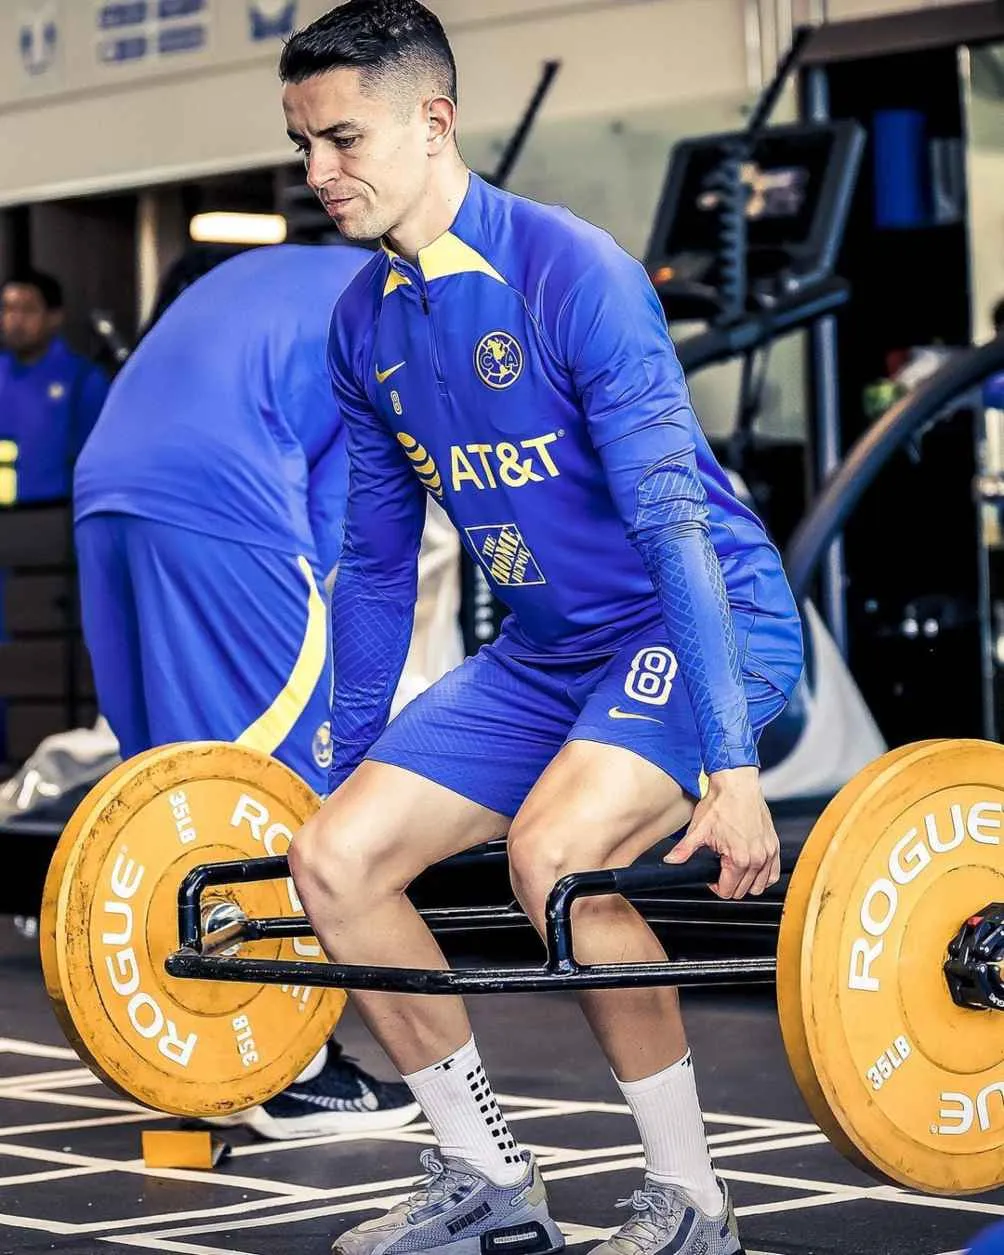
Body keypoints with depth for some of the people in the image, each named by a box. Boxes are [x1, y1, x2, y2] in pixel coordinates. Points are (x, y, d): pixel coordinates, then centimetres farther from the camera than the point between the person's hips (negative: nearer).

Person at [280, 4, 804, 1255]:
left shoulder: (571, 272, -20)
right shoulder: (364, 323, 4)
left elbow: (673, 519, -26)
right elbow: (374, 562, 14)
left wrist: (729, 768, -31)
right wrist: (348, 768, 16)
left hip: (698, 627, -8)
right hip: (547, 650, 8)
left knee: (554, 849, -32)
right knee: (335, 856, -3)